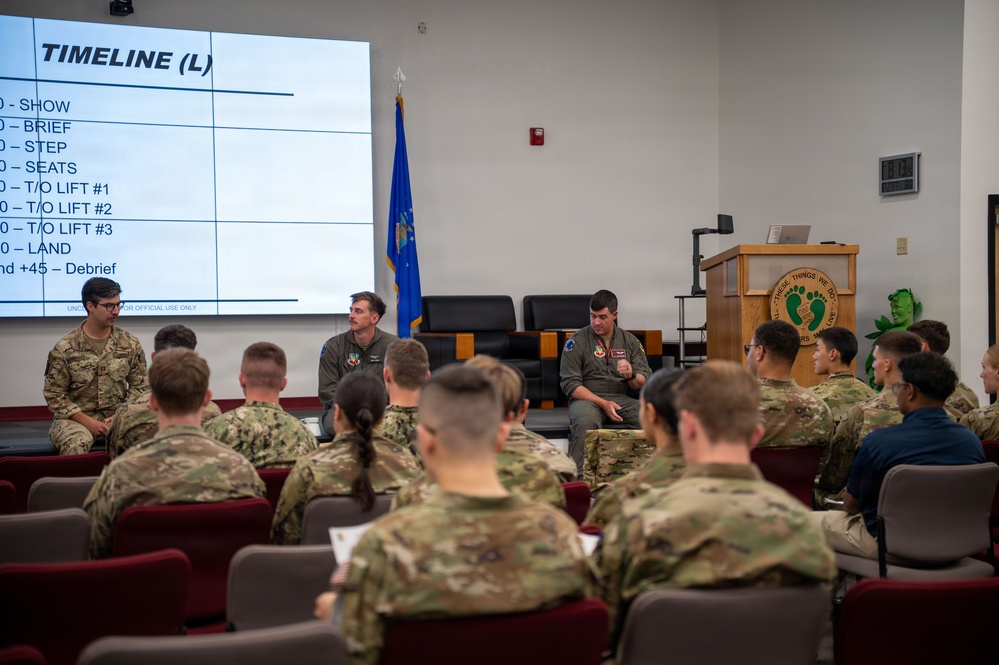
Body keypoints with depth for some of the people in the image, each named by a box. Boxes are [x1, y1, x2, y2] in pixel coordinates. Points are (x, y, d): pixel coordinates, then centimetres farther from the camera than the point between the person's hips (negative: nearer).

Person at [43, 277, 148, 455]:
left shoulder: (130, 343, 5)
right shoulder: (65, 348, -4)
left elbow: (139, 386, 7)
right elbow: (54, 394, -3)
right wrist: (88, 422, -13)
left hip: (117, 417, 3)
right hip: (76, 418, -3)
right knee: (76, 444, -37)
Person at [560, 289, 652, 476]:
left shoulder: (630, 341, 10)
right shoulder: (577, 341, 1)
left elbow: (644, 383, 8)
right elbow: (570, 384, -4)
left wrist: (631, 375, -17)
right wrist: (603, 404, -15)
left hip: (621, 399, 3)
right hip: (587, 398, -3)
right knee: (585, 420, -38)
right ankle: (578, 476, -31)